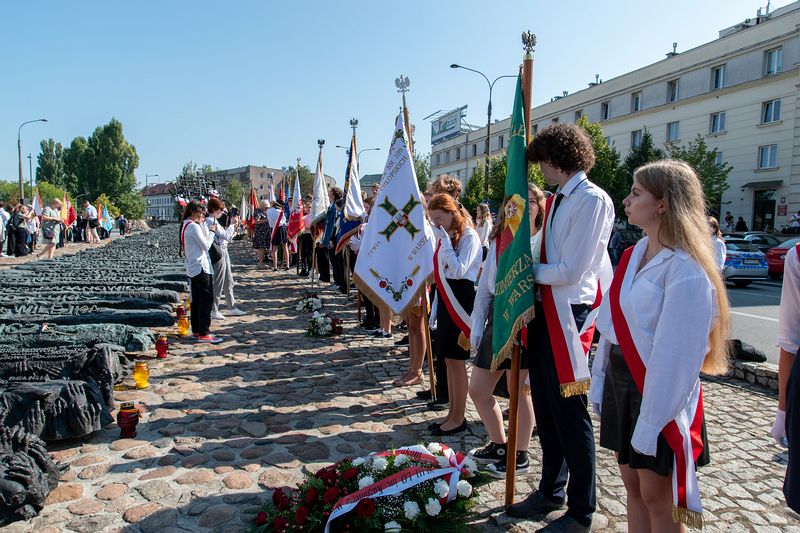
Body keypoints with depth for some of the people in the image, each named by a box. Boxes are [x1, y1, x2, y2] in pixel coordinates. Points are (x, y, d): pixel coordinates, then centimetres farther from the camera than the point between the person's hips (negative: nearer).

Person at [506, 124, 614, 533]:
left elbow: (571, 270, -19)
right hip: (544, 311, 9)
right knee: (545, 411, 19)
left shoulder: (592, 200, -15)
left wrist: (529, 270, -7)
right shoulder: (557, 200, 12)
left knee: (570, 415, 3)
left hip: (568, 315, -9)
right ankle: (551, 491, 37)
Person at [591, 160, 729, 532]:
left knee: (656, 497, 9)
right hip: (621, 380, 7)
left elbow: (676, 354, -21)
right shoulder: (633, 256, 5)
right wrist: (599, 378, 9)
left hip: (658, 393, -7)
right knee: (632, 484, 18)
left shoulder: (686, 270, -19)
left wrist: (652, 421, -19)